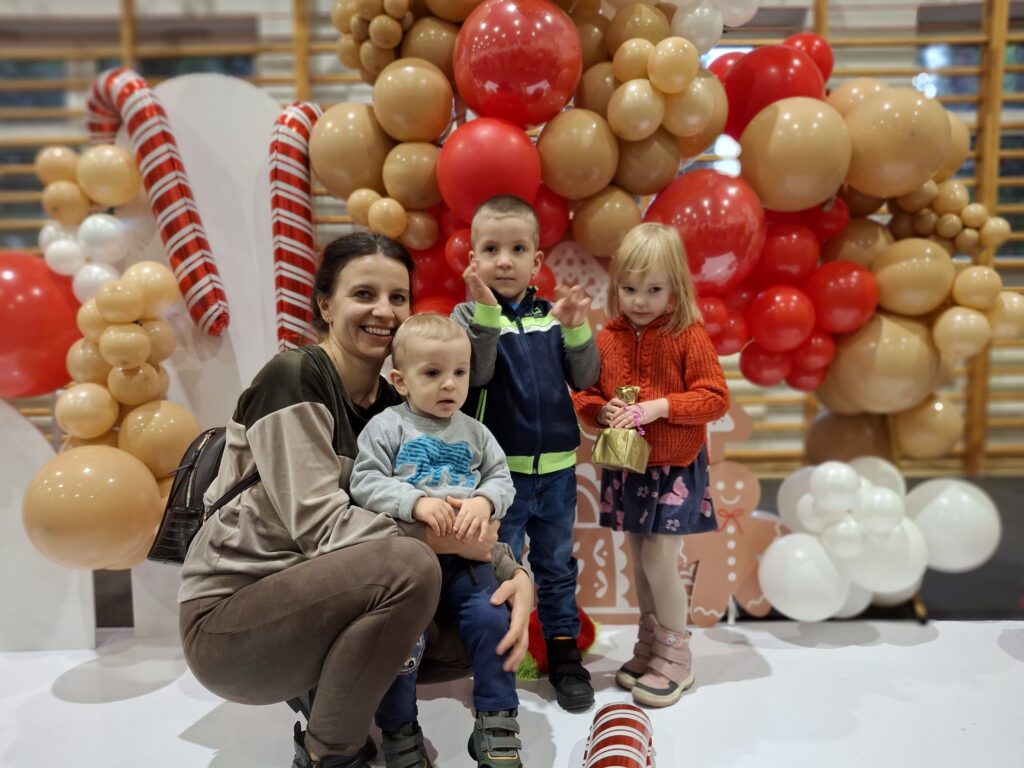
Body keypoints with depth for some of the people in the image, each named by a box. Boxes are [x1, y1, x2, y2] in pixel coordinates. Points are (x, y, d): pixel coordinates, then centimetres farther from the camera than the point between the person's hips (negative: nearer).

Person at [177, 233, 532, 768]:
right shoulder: (293, 378, -17)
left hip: (318, 598, 7)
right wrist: (444, 537, -27)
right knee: (410, 565, -30)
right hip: (226, 618, -7)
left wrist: (514, 571, -19)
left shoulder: (396, 404, 3)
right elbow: (320, 525, -25)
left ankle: (320, 687, 14)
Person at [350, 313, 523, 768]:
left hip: (465, 556, 3)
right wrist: (417, 502, -24)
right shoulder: (386, 426, -2)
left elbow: (502, 478, 8)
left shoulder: (474, 432, 10)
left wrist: (484, 501, -15)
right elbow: (365, 483, -10)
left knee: (491, 619, -11)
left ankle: (496, 723, 10)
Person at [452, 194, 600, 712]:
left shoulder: (552, 315, 3)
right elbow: (474, 373, -21)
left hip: (556, 466, 3)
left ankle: (564, 653, 34)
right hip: (501, 467, -3)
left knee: (556, 564, 17)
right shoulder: (471, 315, -5)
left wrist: (576, 330, -15)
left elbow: (584, 379, 1)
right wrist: (486, 312, -32)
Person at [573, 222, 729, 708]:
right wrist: (603, 412, -15)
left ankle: (676, 655, 17)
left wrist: (659, 406, -24)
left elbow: (715, 398, -14)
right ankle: (651, 643, 34)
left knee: (658, 560, -4)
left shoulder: (689, 336, -10)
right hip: (625, 466, 5)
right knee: (640, 560, 15)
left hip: (676, 467, -4)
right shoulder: (606, 340, 0)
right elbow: (583, 395, 6)